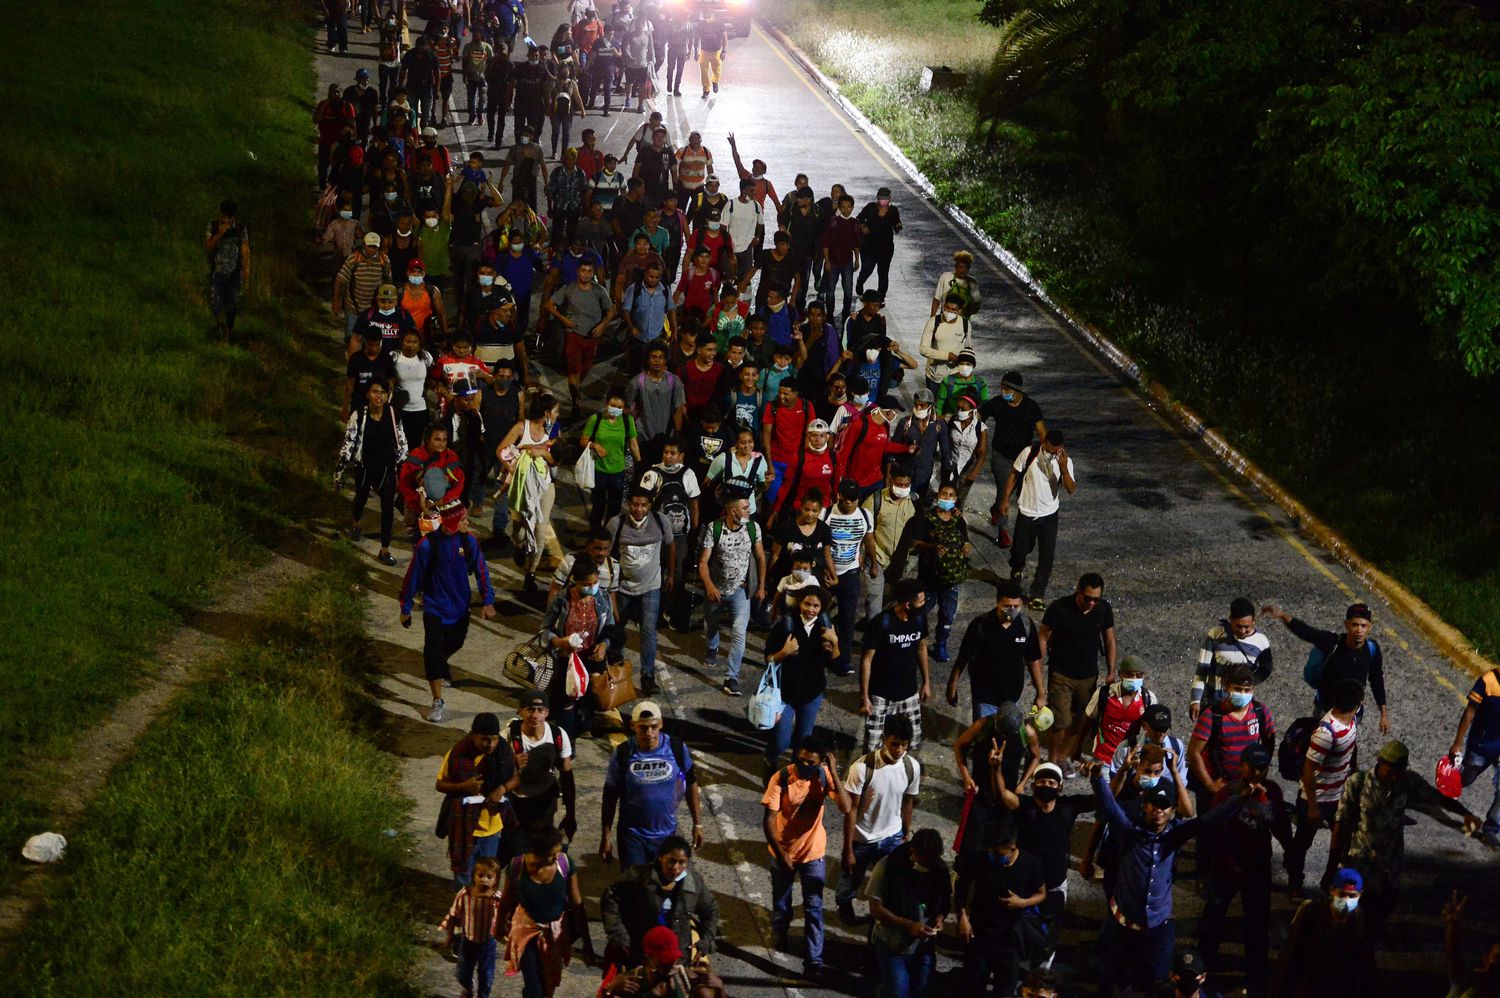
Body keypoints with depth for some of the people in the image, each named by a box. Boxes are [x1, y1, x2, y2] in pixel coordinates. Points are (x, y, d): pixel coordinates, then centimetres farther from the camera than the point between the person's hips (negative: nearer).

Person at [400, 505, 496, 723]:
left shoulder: (468, 541, -10)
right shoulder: (427, 545, -20)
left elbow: (481, 570, -2)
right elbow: (413, 576, -10)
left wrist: (488, 600, -9)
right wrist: (406, 608, -4)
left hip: (460, 606, 4)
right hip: (435, 607, -4)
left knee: (454, 643, 21)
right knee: (433, 649, -13)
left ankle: (439, 664, 56)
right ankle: (437, 701, -7)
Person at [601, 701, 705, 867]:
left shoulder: (677, 749, -12)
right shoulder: (622, 754, -14)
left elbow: (691, 785, 3)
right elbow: (610, 796, -4)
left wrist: (698, 824, 5)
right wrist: (605, 837, -2)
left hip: (667, 834, 1)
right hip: (633, 835, -1)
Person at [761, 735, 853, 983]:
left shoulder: (825, 776, -18)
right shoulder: (781, 779, -24)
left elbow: (846, 808, -29)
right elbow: (769, 820, -20)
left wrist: (834, 773, -33)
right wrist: (780, 853, -22)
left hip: (814, 852, 0)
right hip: (783, 851, 0)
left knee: (814, 909, 2)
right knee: (781, 901, 23)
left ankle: (813, 963, 9)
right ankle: (779, 932, 53)